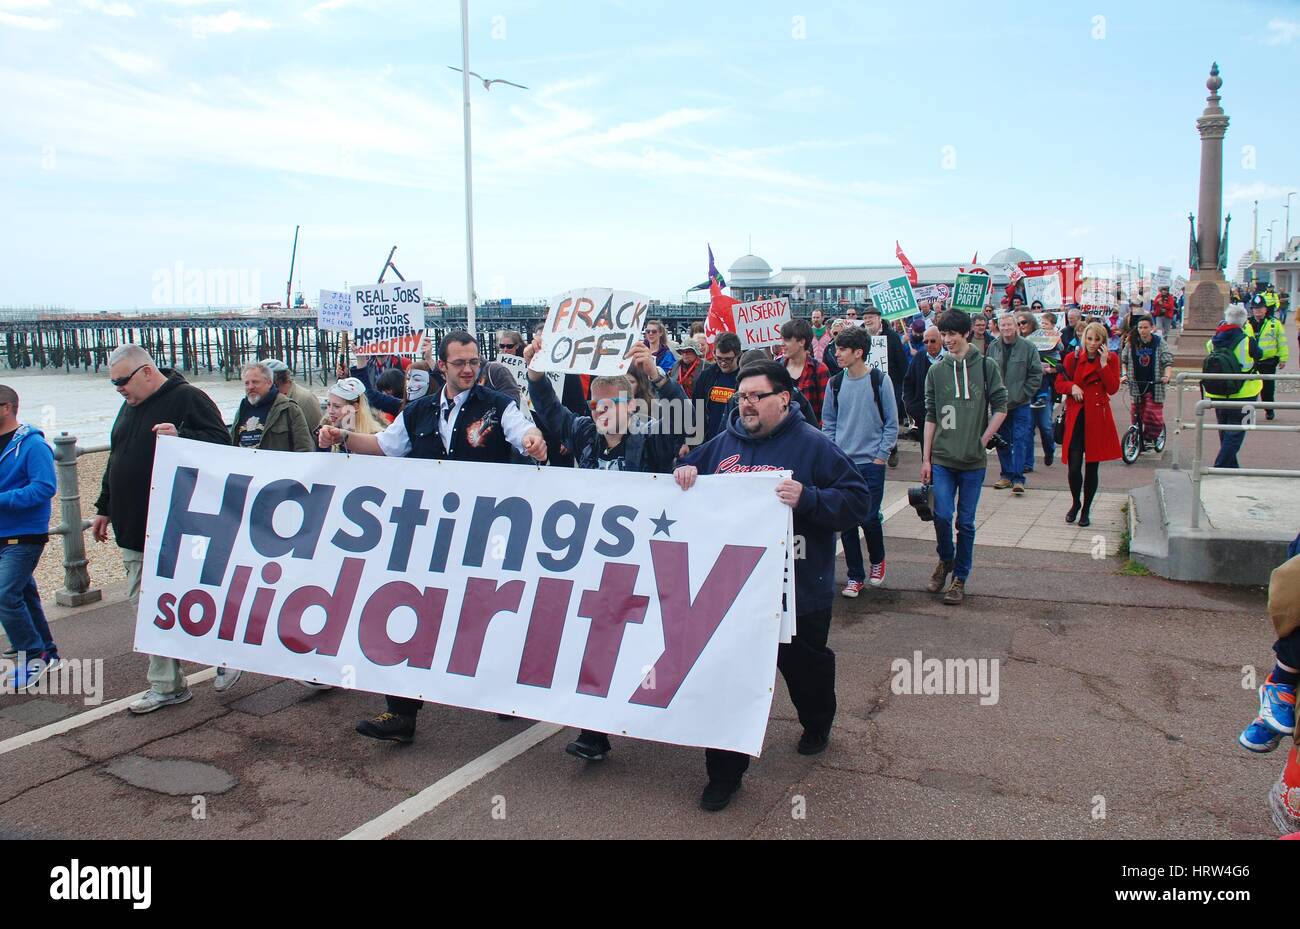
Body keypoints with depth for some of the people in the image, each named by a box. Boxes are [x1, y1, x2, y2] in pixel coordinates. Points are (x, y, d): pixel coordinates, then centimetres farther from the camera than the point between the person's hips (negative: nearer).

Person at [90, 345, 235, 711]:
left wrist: (180, 437, -32)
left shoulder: (187, 398, -10)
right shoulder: (130, 406, 16)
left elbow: (222, 442, -18)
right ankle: (166, 686, 18)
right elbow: (116, 460, 25)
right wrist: (104, 508, 26)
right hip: (134, 530, 9)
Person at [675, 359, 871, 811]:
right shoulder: (722, 444, 4)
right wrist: (684, 473, -5)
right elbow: (689, 474, 19)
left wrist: (808, 498, -30)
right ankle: (724, 772, 15)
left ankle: (817, 724, 53)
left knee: (805, 666, 22)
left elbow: (856, 502, -14)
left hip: (798, 590, -2)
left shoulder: (813, 446, -10)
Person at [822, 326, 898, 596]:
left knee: (869, 518, -3)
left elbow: (892, 422, -1)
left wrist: (881, 455, -6)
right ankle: (855, 575, 15)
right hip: (842, 462, 3)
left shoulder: (880, 381, -5)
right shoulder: (836, 383, 4)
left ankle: (877, 559, 27)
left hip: (871, 462, -3)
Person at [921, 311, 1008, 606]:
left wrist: (983, 439, -6)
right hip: (942, 459, 1)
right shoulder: (936, 370, 5)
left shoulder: (986, 366, 0)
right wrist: (925, 459, 4)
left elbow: (1000, 407, 3)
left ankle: (960, 578, 18)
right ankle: (945, 560, 19)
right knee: (942, 515, -9)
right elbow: (931, 416, 7)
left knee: (966, 522, 5)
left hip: (974, 460, -1)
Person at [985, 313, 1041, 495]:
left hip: (1020, 404, -3)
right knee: (1002, 441, 9)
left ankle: (1018, 478, -3)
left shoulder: (1027, 347, -5)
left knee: (1020, 440, -6)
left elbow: (1036, 374, -2)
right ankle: (1006, 475, 20)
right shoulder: (993, 347, 4)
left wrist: (1023, 394, -8)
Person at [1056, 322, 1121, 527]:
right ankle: (1075, 503, 20)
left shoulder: (1111, 359, 2)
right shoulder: (1073, 358, 3)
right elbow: (1059, 383, 11)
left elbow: (1113, 388, -7)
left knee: (1092, 467, 5)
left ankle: (1086, 510, 20)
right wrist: (1072, 386, -10)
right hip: (1076, 417, 0)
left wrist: (1103, 363, -14)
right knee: (1074, 466, -6)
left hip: (1098, 418, 0)